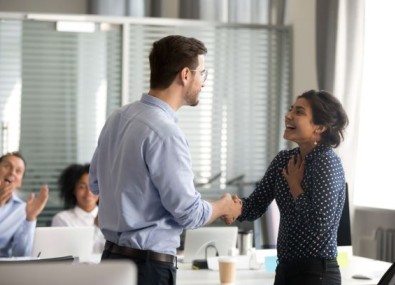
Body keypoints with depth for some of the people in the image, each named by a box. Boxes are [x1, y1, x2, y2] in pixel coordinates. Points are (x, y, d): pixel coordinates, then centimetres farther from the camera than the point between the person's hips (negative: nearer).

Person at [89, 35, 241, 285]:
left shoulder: (118, 118, 7)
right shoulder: (165, 131, -20)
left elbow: (96, 183, 20)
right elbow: (189, 213, -16)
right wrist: (224, 207, 3)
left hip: (113, 256, 9)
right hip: (148, 264, -9)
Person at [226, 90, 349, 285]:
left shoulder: (326, 161, -15)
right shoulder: (284, 160, 7)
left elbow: (320, 226, -24)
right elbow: (254, 207, 6)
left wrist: (294, 185, -11)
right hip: (285, 269, 7)